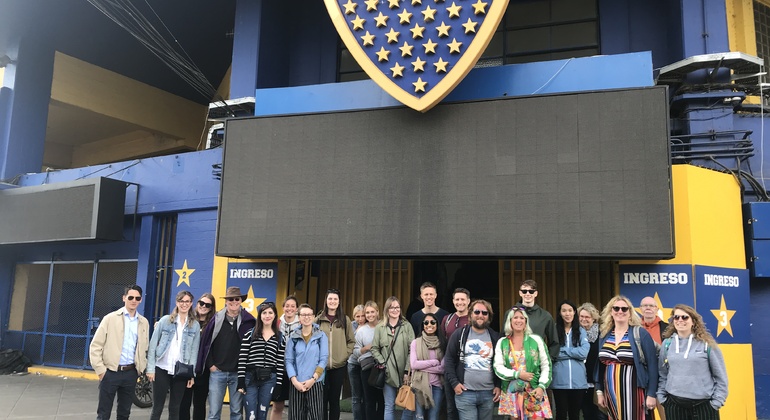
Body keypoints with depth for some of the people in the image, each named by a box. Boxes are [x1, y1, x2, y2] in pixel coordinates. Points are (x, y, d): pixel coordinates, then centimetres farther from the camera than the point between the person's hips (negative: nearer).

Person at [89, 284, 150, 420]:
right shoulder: (111, 318, -2)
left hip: (131, 373, 3)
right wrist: (100, 369, -8)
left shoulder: (144, 322, 8)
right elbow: (95, 345, -3)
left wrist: (141, 368, 8)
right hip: (110, 372, -3)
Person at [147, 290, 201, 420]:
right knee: (157, 408, 5)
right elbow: (153, 345, 0)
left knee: (175, 409, 10)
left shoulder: (195, 325, 3)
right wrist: (150, 368, -5)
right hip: (162, 370, -1)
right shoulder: (165, 320, 0)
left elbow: (194, 351, 3)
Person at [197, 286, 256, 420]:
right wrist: (210, 364, -1)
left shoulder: (248, 321, -1)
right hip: (217, 371, 1)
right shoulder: (217, 319, 1)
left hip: (238, 373, 0)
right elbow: (205, 343, 4)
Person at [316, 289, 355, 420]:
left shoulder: (345, 320, 3)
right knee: (322, 398, 5)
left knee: (335, 399, 8)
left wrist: (345, 354, -3)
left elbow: (351, 341, 8)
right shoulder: (318, 319, 2)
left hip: (339, 365, 0)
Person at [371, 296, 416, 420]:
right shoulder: (380, 328, 7)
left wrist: (408, 371, -9)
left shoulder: (407, 326, 3)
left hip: (403, 373, 0)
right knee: (389, 406, 4)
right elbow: (374, 348, 7)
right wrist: (382, 363, -7)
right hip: (388, 373, 0)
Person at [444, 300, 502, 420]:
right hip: (465, 393, -2)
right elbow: (449, 360, 2)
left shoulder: (495, 337, 9)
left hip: (489, 393, 2)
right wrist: (454, 383, -7)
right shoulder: (459, 334, 3)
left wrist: (499, 386, 3)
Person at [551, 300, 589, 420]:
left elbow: (584, 352, -9)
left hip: (578, 381, 1)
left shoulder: (581, 331, 5)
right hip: (559, 381, -1)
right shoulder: (554, 330, 2)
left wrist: (563, 350, -9)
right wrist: (574, 353, -9)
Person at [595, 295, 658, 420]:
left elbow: (652, 365, -6)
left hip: (633, 392, -4)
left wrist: (651, 394, -9)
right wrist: (599, 391, 11)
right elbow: (600, 365, 13)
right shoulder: (604, 335, 8)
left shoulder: (640, 333, -5)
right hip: (610, 394, 4)